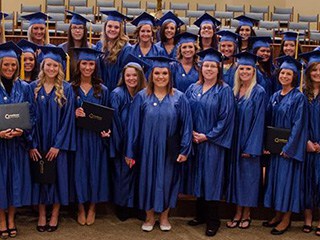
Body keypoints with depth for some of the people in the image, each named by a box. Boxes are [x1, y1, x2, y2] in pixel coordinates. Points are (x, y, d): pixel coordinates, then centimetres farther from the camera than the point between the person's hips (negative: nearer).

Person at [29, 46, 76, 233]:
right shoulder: (34, 87, 0)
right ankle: (42, 214, 19)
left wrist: (58, 145, -12)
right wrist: (32, 144, -9)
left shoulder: (66, 89, -3)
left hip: (57, 143, -1)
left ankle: (55, 214, 18)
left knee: (58, 175, 4)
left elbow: (68, 118, -6)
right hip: (38, 142, 1)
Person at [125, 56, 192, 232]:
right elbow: (133, 125, -3)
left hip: (169, 150, 0)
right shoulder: (141, 97, -3)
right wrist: (130, 152, -4)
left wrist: (184, 149, -7)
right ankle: (149, 217, 26)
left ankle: (164, 216, 28)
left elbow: (186, 125, -1)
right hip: (147, 149, 0)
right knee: (148, 180, 9)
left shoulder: (179, 98, -2)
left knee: (167, 181, 10)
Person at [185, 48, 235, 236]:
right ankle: (201, 214, 23)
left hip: (213, 142, -5)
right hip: (194, 141, 5)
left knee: (211, 178, -1)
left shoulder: (225, 90, -6)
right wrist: (191, 132, -7)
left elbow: (225, 118, -11)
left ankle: (213, 220, 9)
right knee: (198, 177, 11)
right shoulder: (193, 89, 8)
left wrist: (207, 136, -13)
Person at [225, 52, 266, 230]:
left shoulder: (259, 92, -9)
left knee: (248, 176, 3)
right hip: (234, 142, 5)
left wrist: (251, 147, -17)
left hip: (249, 143, -5)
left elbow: (259, 121, -13)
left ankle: (246, 214, 17)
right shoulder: (234, 91, 8)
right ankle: (238, 213, 20)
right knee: (236, 174, 9)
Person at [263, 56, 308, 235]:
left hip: (289, 147, -6)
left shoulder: (299, 97, -11)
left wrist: (288, 148, -18)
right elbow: (269, 121, 10)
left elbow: (299, 125, -15)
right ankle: (278, 215, 24)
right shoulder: (275, 96, 8)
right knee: (275, 178, 12)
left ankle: (286, 219, 12)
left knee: (287, 180, 0)